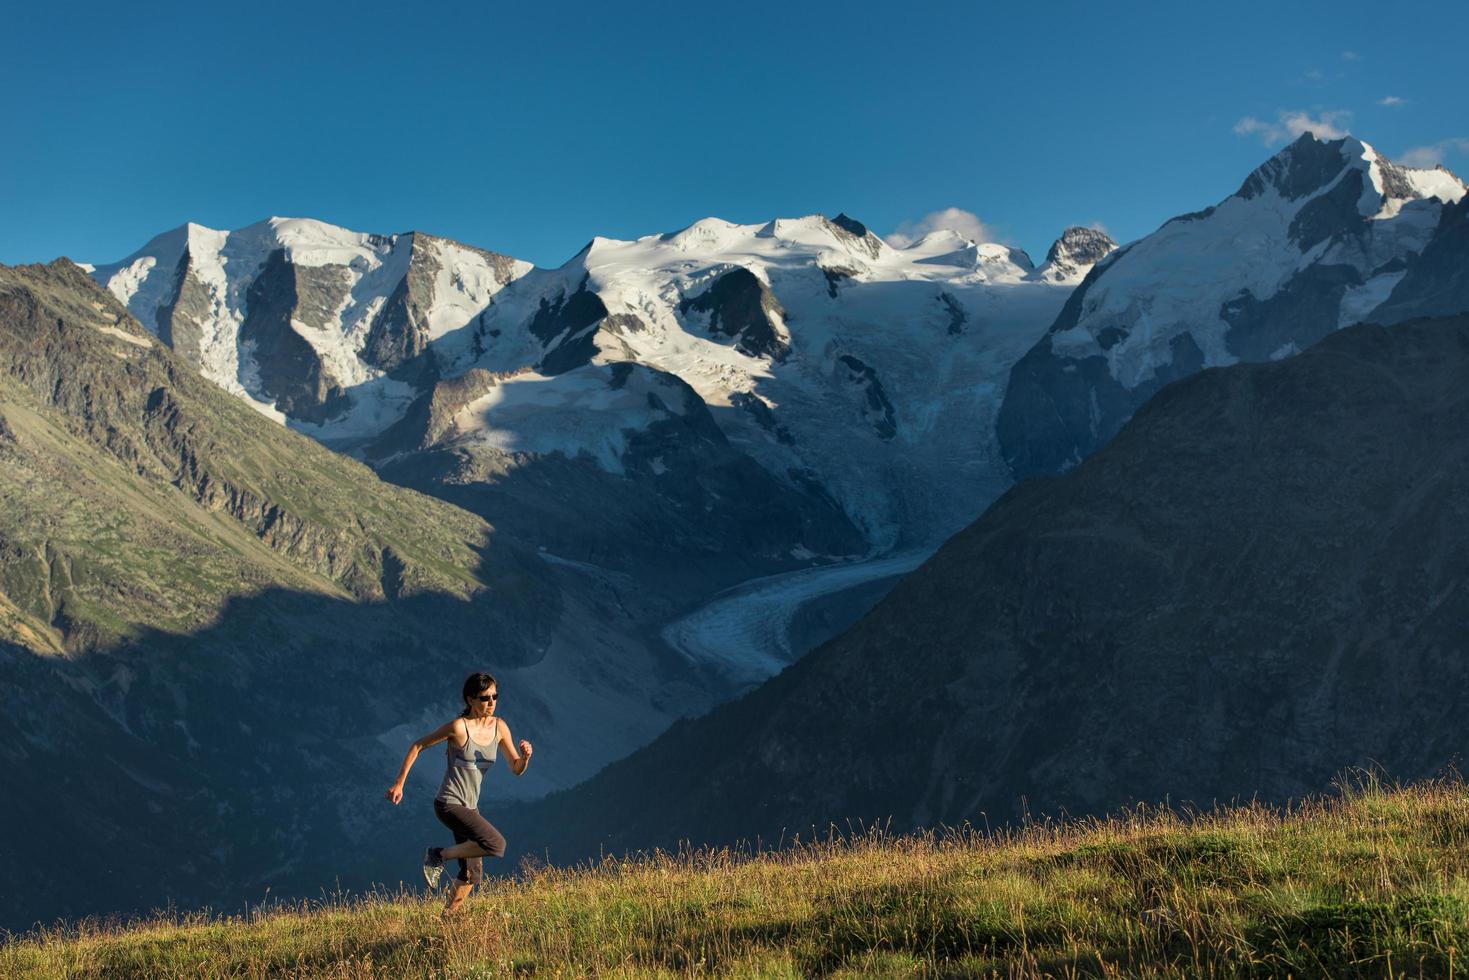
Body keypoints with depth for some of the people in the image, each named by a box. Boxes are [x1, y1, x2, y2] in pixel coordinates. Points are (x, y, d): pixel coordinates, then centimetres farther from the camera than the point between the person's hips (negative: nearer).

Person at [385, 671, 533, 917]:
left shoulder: (499, 727, 2)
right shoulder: (458, 727, -16)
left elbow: (517, 769, 6)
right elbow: (417, 746, -7)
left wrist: (525, 756, -17)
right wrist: (398, 783, -7)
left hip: (470, 807, 7)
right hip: (449, 804, -7)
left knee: (472, 874, 11)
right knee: (496, 845, -24)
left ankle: (446, 918, 28)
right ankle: (439, 855, -6)